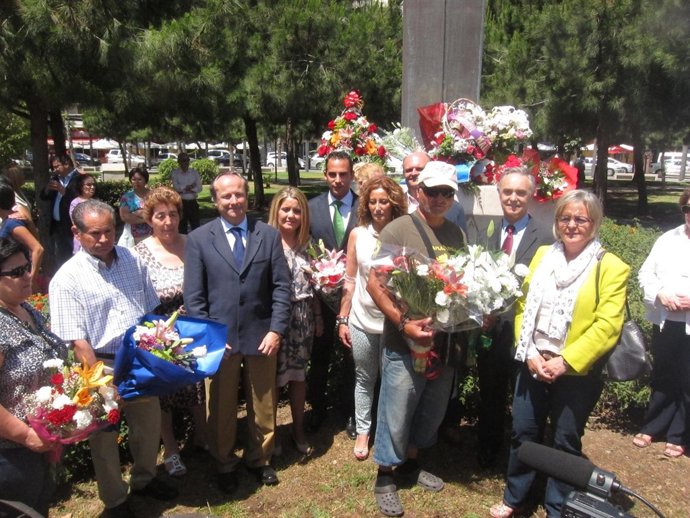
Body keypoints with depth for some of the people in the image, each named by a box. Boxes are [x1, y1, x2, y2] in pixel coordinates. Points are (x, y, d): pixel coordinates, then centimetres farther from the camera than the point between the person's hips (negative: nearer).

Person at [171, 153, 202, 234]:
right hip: (181, 203, -1)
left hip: (193, 203, 1)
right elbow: (176, 187, -11)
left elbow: (199, 188, -4)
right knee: (182, 227, 7)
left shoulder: (194, 172, 5)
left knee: (195, 226, 2)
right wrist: (190, 186, -8)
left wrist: (183, 189, -9)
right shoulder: (175, 173, 1)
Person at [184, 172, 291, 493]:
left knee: (263, 405, 16)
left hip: (262, 336, 1)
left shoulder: (269, 235, 1)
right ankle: (225, 464, 36)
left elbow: (281, 286, -1)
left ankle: (259, 458, 39)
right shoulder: (198, 238, -1)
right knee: (221, 407, 13)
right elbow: (193, 296, -3)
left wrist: (276, 330, -9)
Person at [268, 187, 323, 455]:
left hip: (302, 319, 4)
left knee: (299, 375, 14)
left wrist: (318, 317, 14)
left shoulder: (307, 244, 7)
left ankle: (298, 430, 32)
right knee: (273, 377, 5)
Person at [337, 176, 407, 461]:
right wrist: (342, 319, 3)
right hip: (361, 320, 2)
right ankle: (363, 432, 32)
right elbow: (350, 281, 4)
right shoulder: (358, 234, -1)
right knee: (364, 379, 15)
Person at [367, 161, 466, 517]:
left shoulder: (456, 233, 6)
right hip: (404, 342, -6)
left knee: (432, 412, 20)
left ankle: (411, 463, 42)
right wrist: (403, 323, -24)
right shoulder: (397, 230, -12)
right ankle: (385, 477, 28)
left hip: (445, 341, 6)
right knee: (395, 414, 6)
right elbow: (375, 285, -15)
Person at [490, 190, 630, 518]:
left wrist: (566, 361, -19)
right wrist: (530, 353, -8)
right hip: (534, 365, 4)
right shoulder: (543, 255, 6)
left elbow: (607, 326, -14)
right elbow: (523, 306, 4)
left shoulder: (611, 267, -7)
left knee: (566, 441, 11)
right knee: (523, 433, 13)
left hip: (577, 372, -3)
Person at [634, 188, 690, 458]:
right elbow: (646, 274, 7)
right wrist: (659, 294, -11)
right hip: (665, 323, 3)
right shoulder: (668, 239, 6)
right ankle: (652, 427, 32)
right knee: (662, 378, 17)